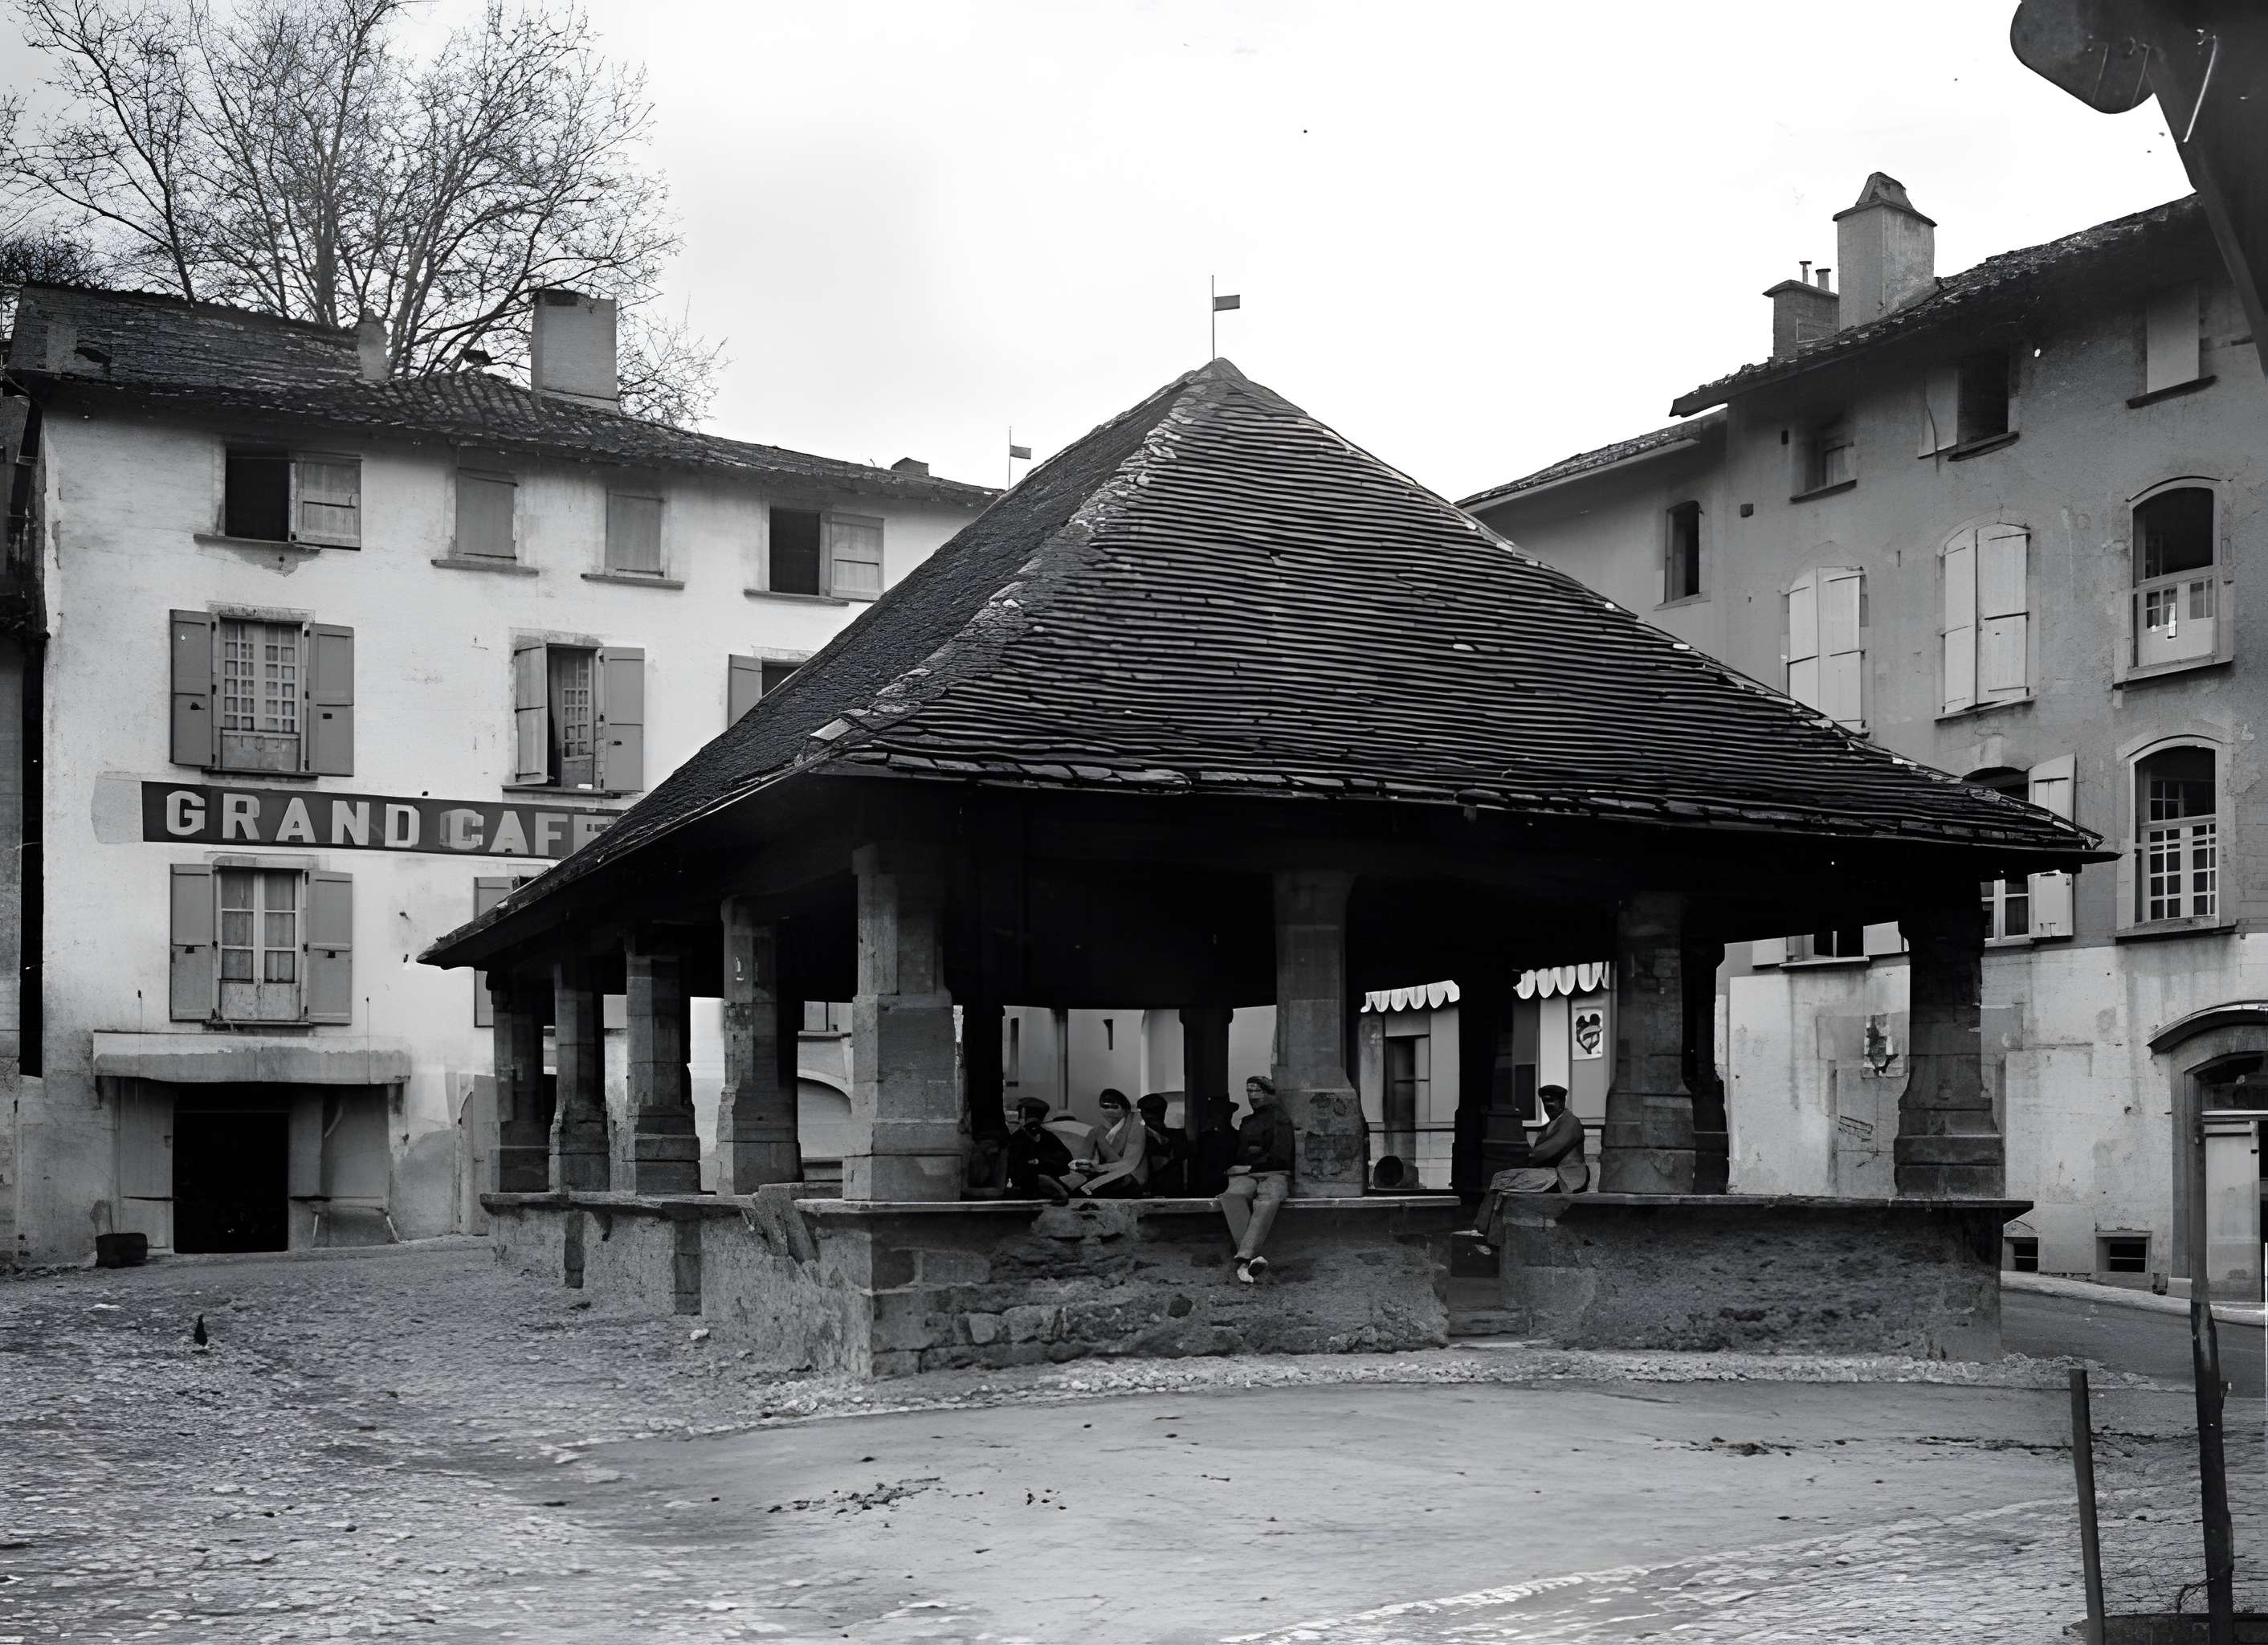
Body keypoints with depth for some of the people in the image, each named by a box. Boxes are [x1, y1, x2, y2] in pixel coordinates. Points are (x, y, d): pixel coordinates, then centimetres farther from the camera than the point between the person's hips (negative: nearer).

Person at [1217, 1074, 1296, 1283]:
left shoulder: (1280, 1119, 10)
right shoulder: (1246, 1122, 29)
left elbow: (1280, 1156, -1)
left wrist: (1249, 1166, -3)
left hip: (1274, 1174, -4)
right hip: (1245, 1175, 4)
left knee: (1268, 1201, -40)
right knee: (1232, 1195, -34)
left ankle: (1243, 1258, -55)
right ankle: (1252, 1257, -48)